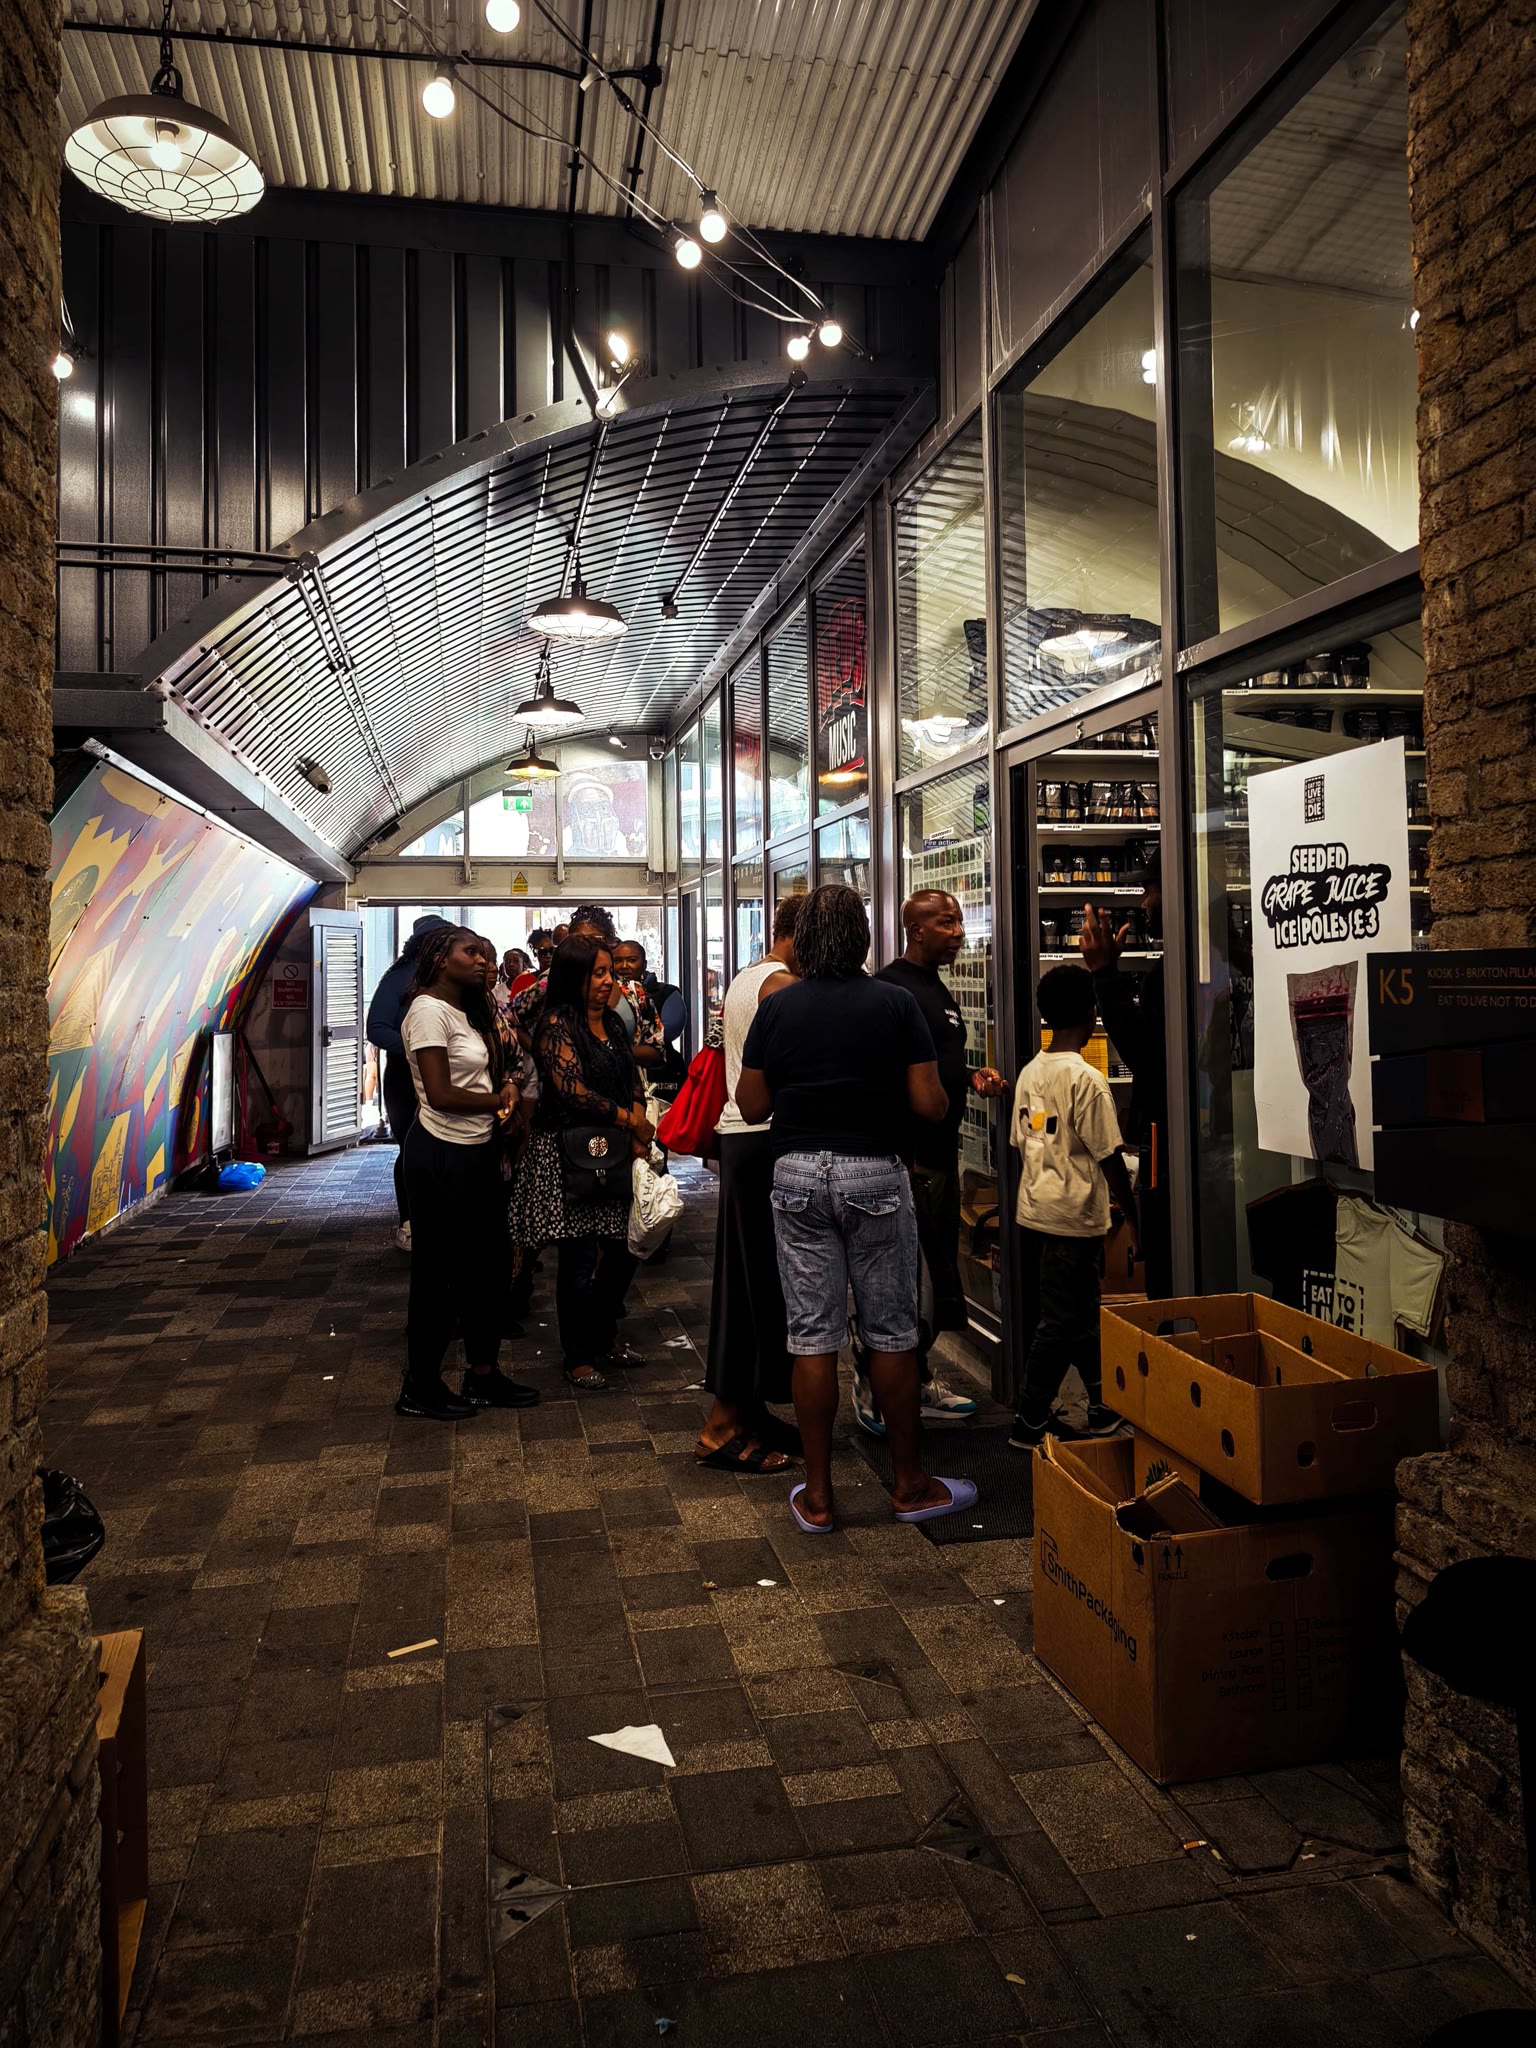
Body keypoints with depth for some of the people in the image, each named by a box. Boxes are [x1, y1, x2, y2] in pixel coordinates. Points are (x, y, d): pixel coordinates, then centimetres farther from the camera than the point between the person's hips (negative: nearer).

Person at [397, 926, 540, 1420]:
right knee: (437, 1271, 2)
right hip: (443, 1156, -9)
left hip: (478, 1151, 9)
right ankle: (419, 1388, 16)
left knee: (485, 1263, 14)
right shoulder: (429, 1010, -14)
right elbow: (440, 1094, -21)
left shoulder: (470, 1012, 15)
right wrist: (498, 1099, -8)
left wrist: (504, 1084, -3)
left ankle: (482, 1374, 27)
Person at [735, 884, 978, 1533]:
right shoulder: (896, 1004, -5)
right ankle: (909, 1484, 22)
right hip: (876, 1175, -1)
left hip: (797, 1176, 2)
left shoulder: (775, 1008, 0)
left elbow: (752, 1106, 2)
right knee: (891, 1333, 10)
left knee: (812, 1338, 6)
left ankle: (816, 1496, 15)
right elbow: (931, 1106, -7)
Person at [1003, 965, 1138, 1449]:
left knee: (1081, 1313, 19)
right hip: (1073, 1219, -7)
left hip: (1031, 1213, 8)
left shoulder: (1029, 1073, 5)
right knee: (1062, 1322, 3)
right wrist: (1132, 1214, -2)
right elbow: (1108, 1157, -14)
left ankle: (1106, 1404, 31)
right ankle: (1030, 1421, 10)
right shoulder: (1086, 1079, -16)